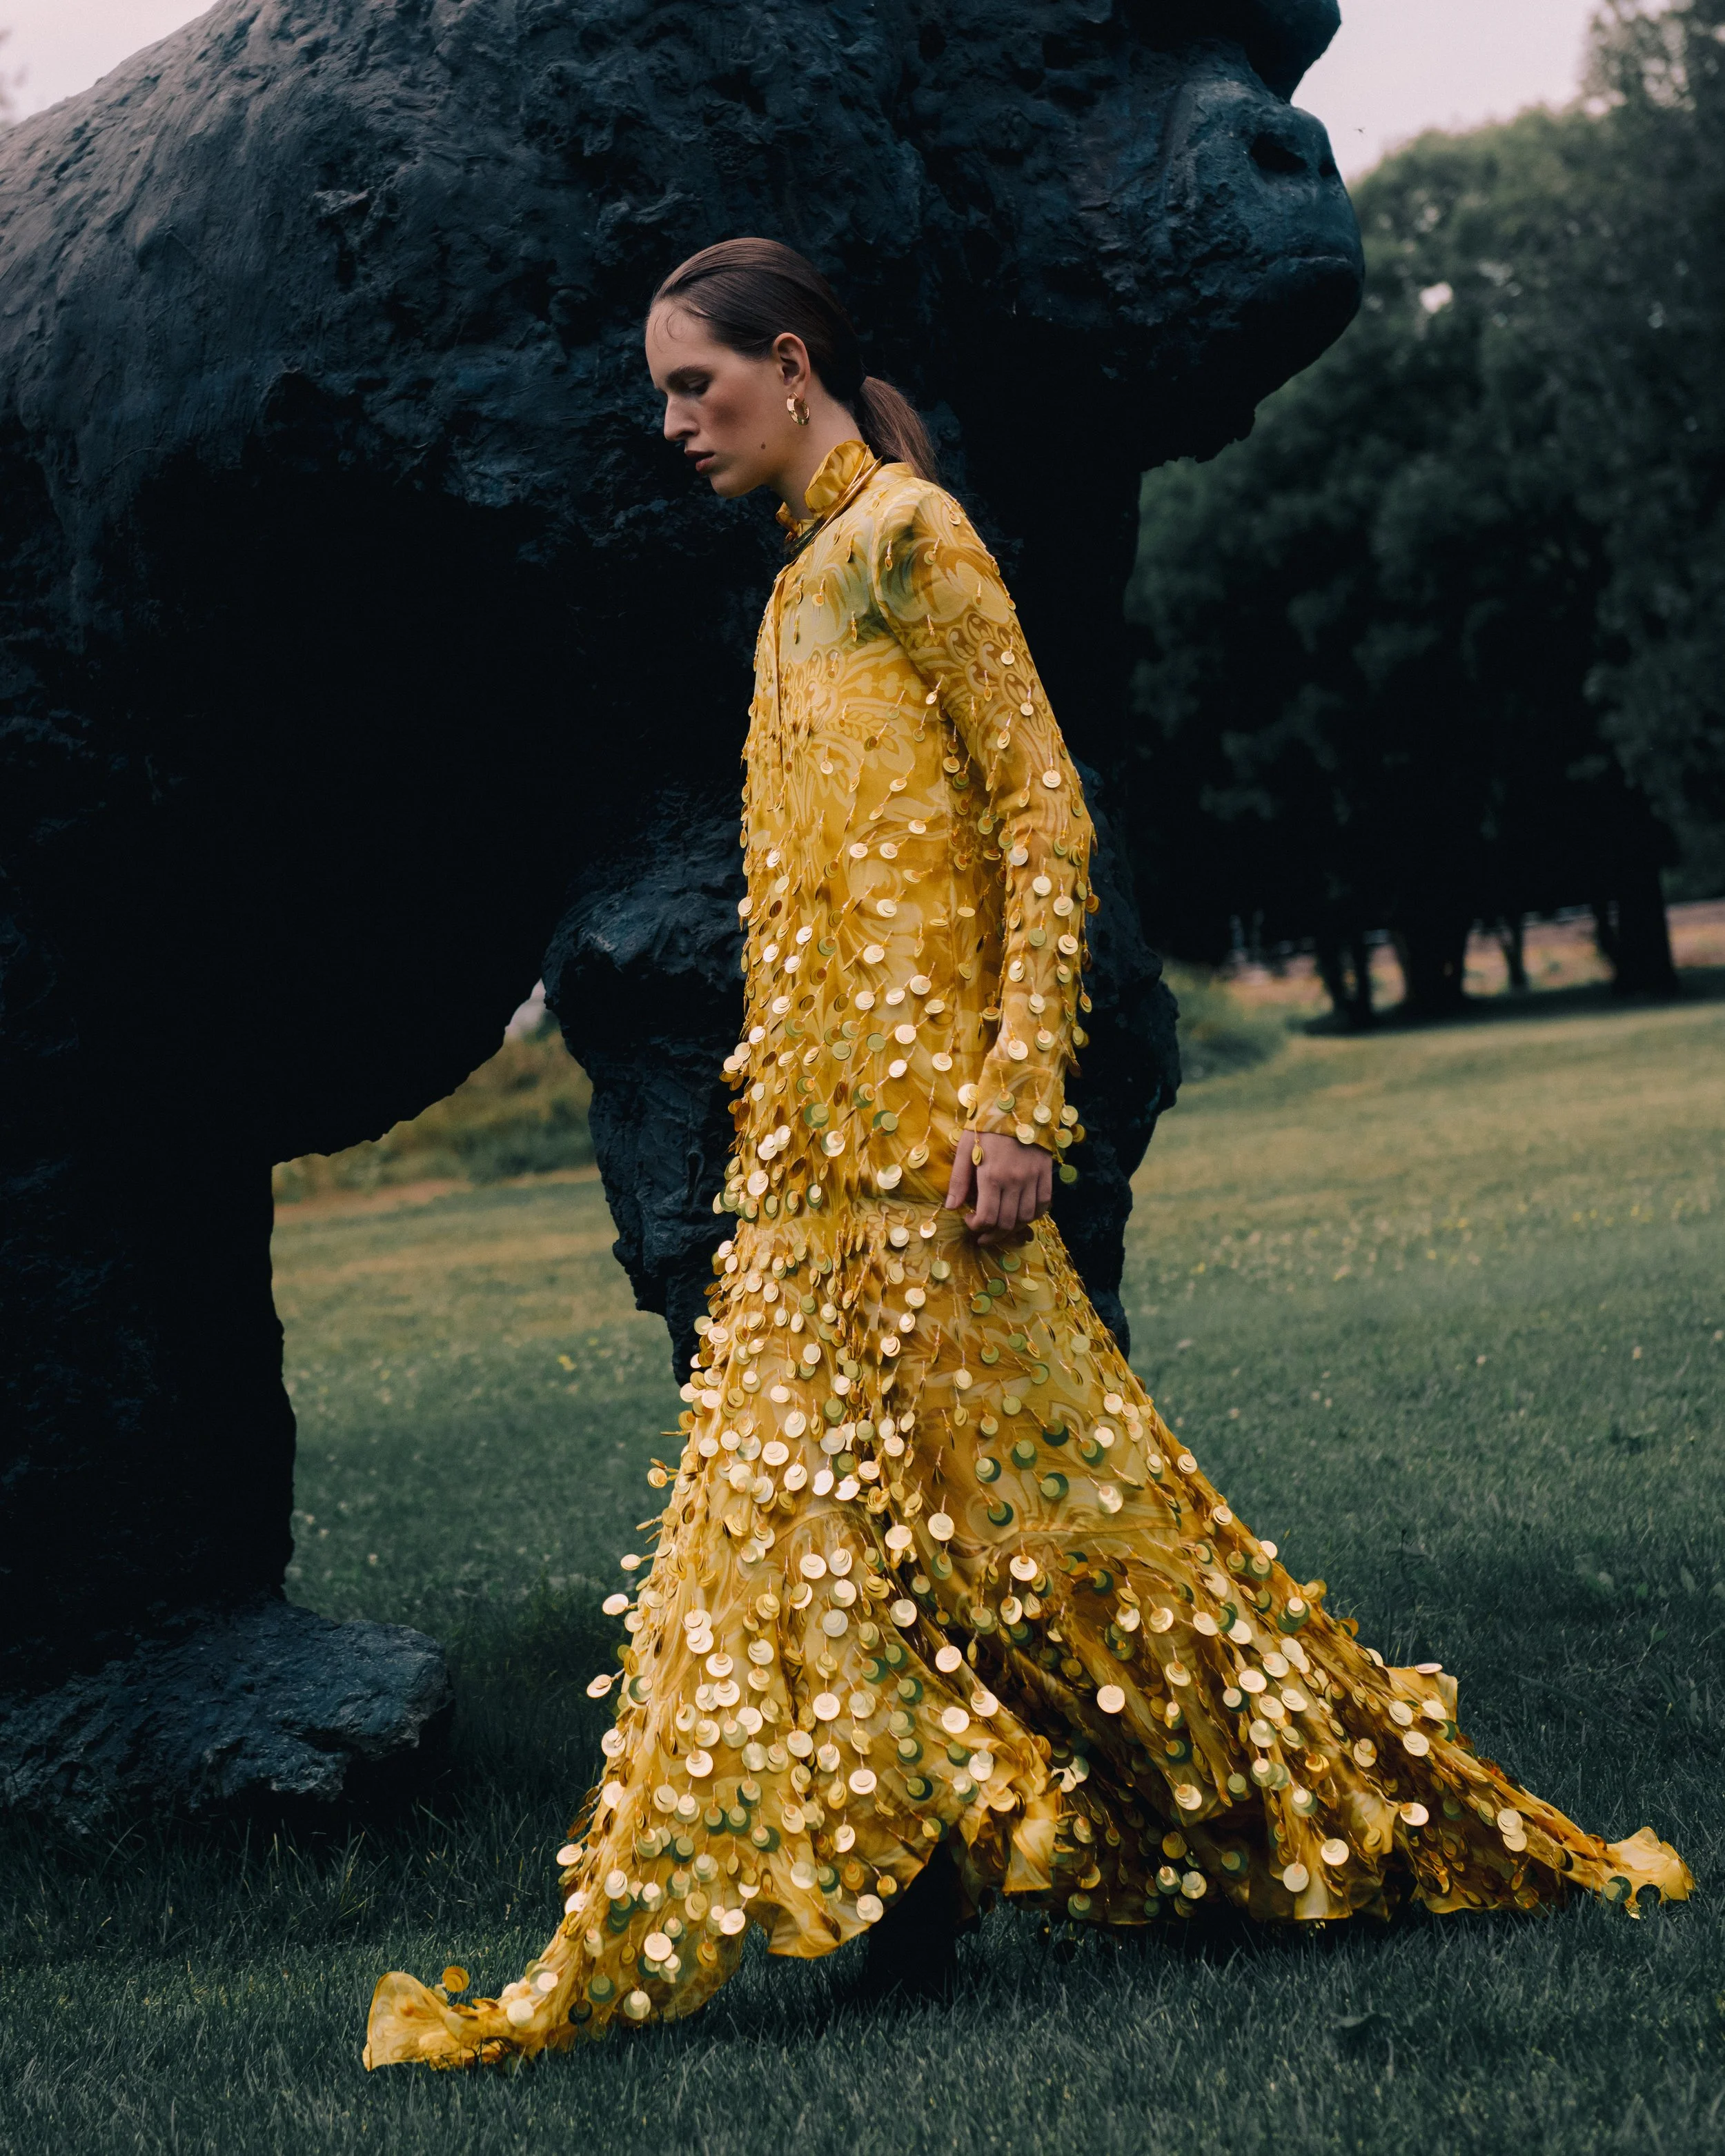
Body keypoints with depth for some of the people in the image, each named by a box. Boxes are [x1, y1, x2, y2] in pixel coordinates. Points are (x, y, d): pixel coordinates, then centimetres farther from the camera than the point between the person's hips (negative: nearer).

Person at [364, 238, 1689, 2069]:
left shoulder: (904, 537, -7)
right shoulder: (809, 578, 19)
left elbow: (1045, 811, -13)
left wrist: (1019, 1092, -20)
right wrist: (770, 1108, 17)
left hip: (915, 1123, -9)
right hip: (820, 1146, 9)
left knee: (1000, 1492, -5)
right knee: (792, 1505, 7)